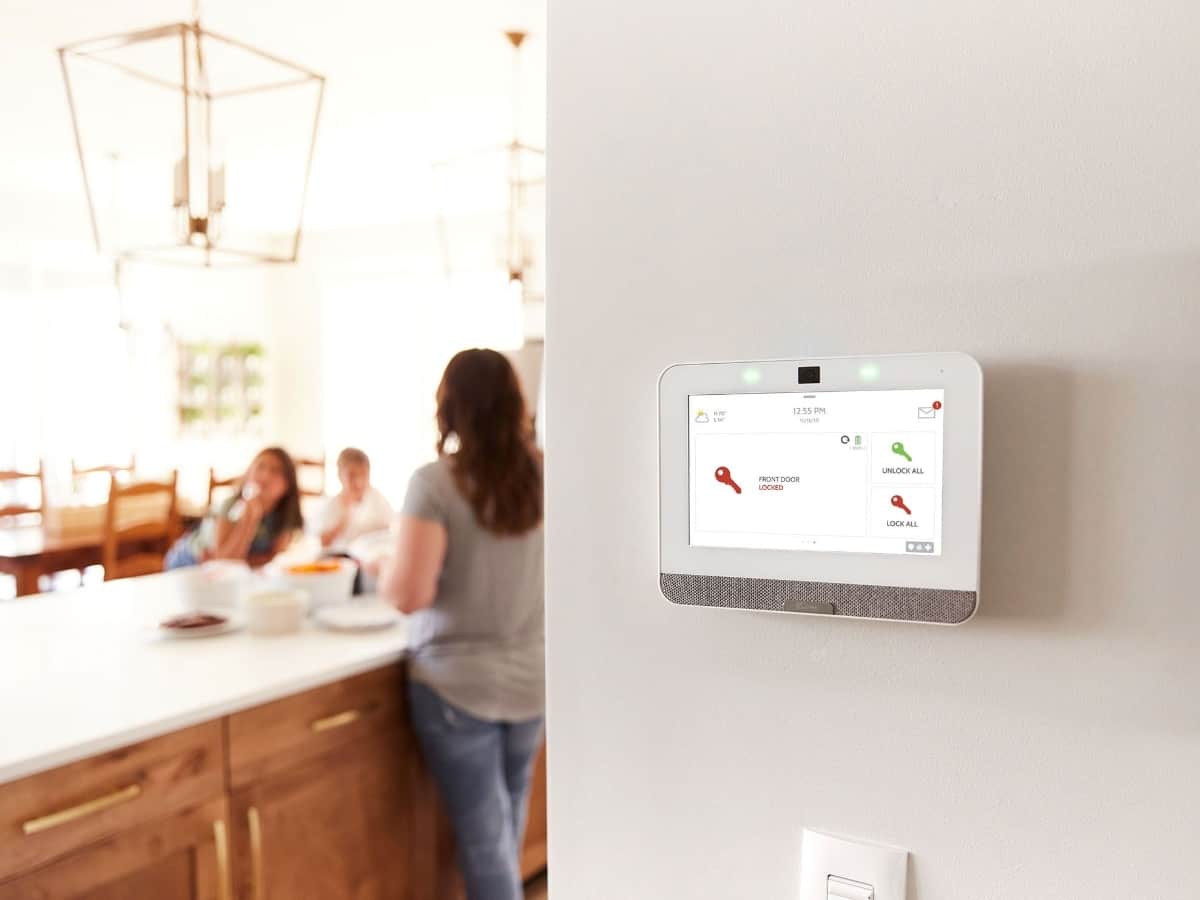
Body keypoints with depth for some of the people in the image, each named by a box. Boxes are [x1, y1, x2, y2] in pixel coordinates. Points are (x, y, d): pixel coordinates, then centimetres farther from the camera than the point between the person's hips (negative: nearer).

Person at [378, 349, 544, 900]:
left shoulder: (435, 482, -17)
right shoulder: (542, 475, -3)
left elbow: (411, 594, -21)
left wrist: (382, 569, 0)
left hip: (458, 685, -4)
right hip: (530, 680, 5)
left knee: (484, 836, 11)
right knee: (507, 820, 26)